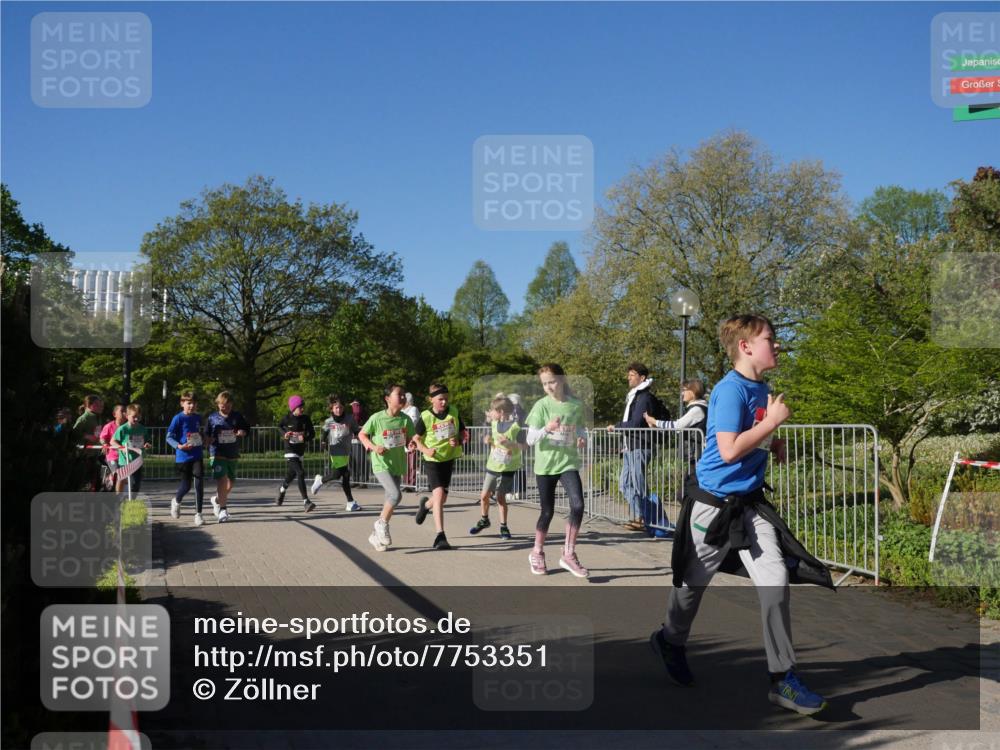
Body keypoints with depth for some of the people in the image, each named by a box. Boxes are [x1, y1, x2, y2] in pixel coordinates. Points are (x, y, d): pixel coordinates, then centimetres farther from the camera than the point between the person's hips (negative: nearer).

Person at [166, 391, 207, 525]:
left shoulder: (198, 417, 8)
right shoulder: (178, 418, -8)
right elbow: (169, 437, -7)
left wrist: (203, 440, 8)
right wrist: (179, 446, -22)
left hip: (197, 456, 4)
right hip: (183, 457, -3)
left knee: (199, 483, -7)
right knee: (186, 485, 4)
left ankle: (198, 514, 1)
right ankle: (176, 501, 38)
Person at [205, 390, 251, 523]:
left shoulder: (237, 416, 4)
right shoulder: (212, 418, 0)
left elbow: (246, 429, 12)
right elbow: (206, 435, 8)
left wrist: (242, 432, -10)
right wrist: (210, 440, -14)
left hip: (233, 454, 4)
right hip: (217, 454, -4)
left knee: (231, 481, 13)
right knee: (221, 480, -16)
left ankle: (218, 499, 38)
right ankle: (222, 508, -10)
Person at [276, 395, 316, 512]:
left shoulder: (306, 419, -3)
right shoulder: (287, 418, -9)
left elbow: (312, 433, -1)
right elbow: (280, 426, 12)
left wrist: (305, 438, -21)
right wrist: (284, 433, -7)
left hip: (301, 450, 5)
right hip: (290, 451, -5)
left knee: (292, 473, 23)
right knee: (300, 473, -21)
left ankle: (281, 489, 54)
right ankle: (306, 502, -24)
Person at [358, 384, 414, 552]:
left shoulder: (405, 419, -1)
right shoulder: (377, 418, -10)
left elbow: (410, 439, 11)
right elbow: (361, 434, 2)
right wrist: (373, 447, -14)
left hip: (398, 466, 5)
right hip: (381, 464, -5)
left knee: (390, 500, 10)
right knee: (396, 495, -23)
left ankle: (377, 535, 27)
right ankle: (382, 523, 1)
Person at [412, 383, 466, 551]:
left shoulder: (453, 412, -3)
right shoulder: (426, 417, -11)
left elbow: (463, 433, 7)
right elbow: (416, 438, -1)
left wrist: (458, 440, -14)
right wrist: (425, 450, -19)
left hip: (449, 459, 4)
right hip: (432, 461, -4)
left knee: (443, 498, 12)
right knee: (438, 493, -18)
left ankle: (426, 504, 49)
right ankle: (440, 536, -15)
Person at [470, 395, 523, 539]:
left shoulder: (515, 426, -13)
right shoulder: (494, 424, 6)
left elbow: (521, 447, -12)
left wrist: (509, 443, -28)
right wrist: (488, 440, -2)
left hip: (507, 469, -5)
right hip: (492, 466, 5)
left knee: (501, 496, -2)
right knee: (484, 496, 7)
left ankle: (503, 527, 13)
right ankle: (484, 520, 31)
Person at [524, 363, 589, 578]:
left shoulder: (576, 405, -1)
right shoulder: (541, 405, -8)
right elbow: (530, 439, -11)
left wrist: (582, 438, -9)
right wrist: (546, 429, -30)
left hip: (568, 463, 1)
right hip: (545, 465, -1)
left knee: (577, 506, -18)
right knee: (547, 512, 6)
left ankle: (568, 554, -3)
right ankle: (537, 553, 30)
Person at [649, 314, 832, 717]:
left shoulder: (761, 388, 7)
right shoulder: (731, 389, -19)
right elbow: (729, 449, -28)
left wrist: (773, 426, 6)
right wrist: (773, 421, -21)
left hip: (750, 503, 7)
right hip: (714, 502, -7)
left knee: (776, 581, -4)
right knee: (694, 581, 12)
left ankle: (783, 679, 1)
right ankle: (671, 640, 40)